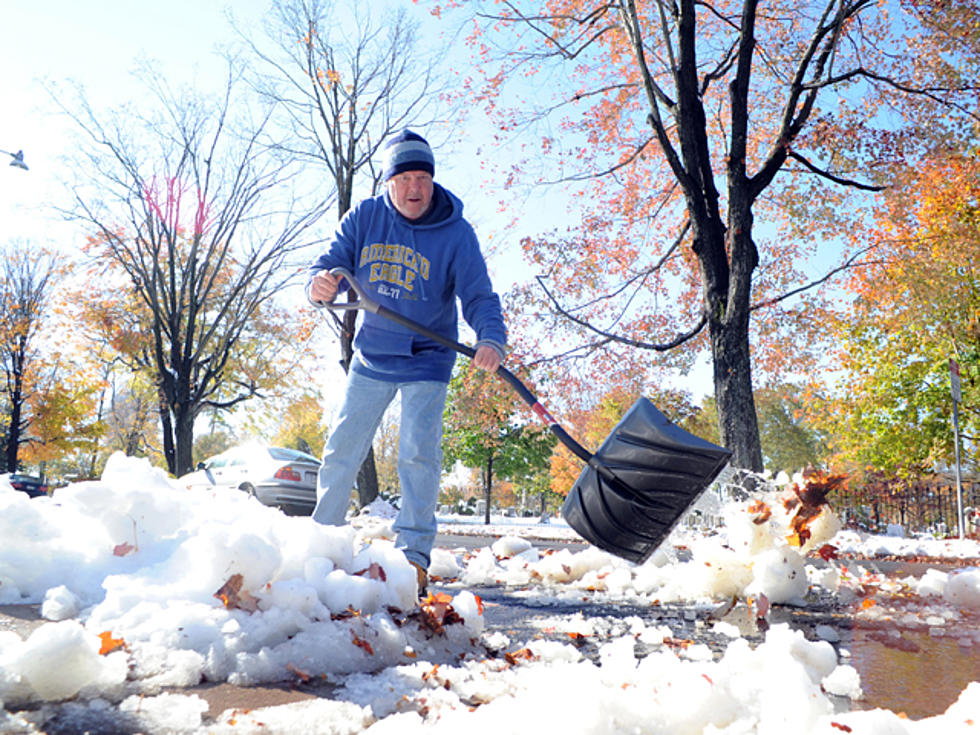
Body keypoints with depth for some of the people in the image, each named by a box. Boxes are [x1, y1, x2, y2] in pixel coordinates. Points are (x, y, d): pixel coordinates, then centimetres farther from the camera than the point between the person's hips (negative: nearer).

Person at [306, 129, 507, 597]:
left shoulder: (456, 233, -13)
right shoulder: (364, 219, -4)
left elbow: (478, 296, -18)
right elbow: (331, 264, -6)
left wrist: (491, 339, -39)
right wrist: (320, 286, -32)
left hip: (426, 362, -3)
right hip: (370, 356, 3)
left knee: (418, 452, -12)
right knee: (341, 450, 8)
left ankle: (413, 553, -3)